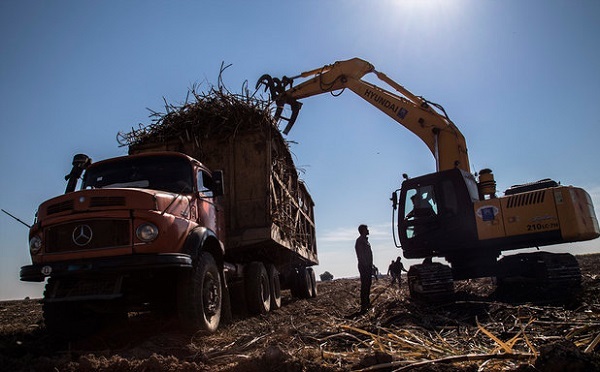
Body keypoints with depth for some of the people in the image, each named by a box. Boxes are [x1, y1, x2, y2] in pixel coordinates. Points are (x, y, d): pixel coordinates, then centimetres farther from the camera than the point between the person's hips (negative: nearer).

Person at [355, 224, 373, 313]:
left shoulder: (365, 240, 20)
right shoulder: (360, 240, -11)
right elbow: (361, 255, -18)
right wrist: (366, 265, -22)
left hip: (368, 266, 10)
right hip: (364, 266, -10)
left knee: (367, 285, 14)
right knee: (364, 286, -10)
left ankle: (367, 303, 23)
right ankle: (363, 307, -9)